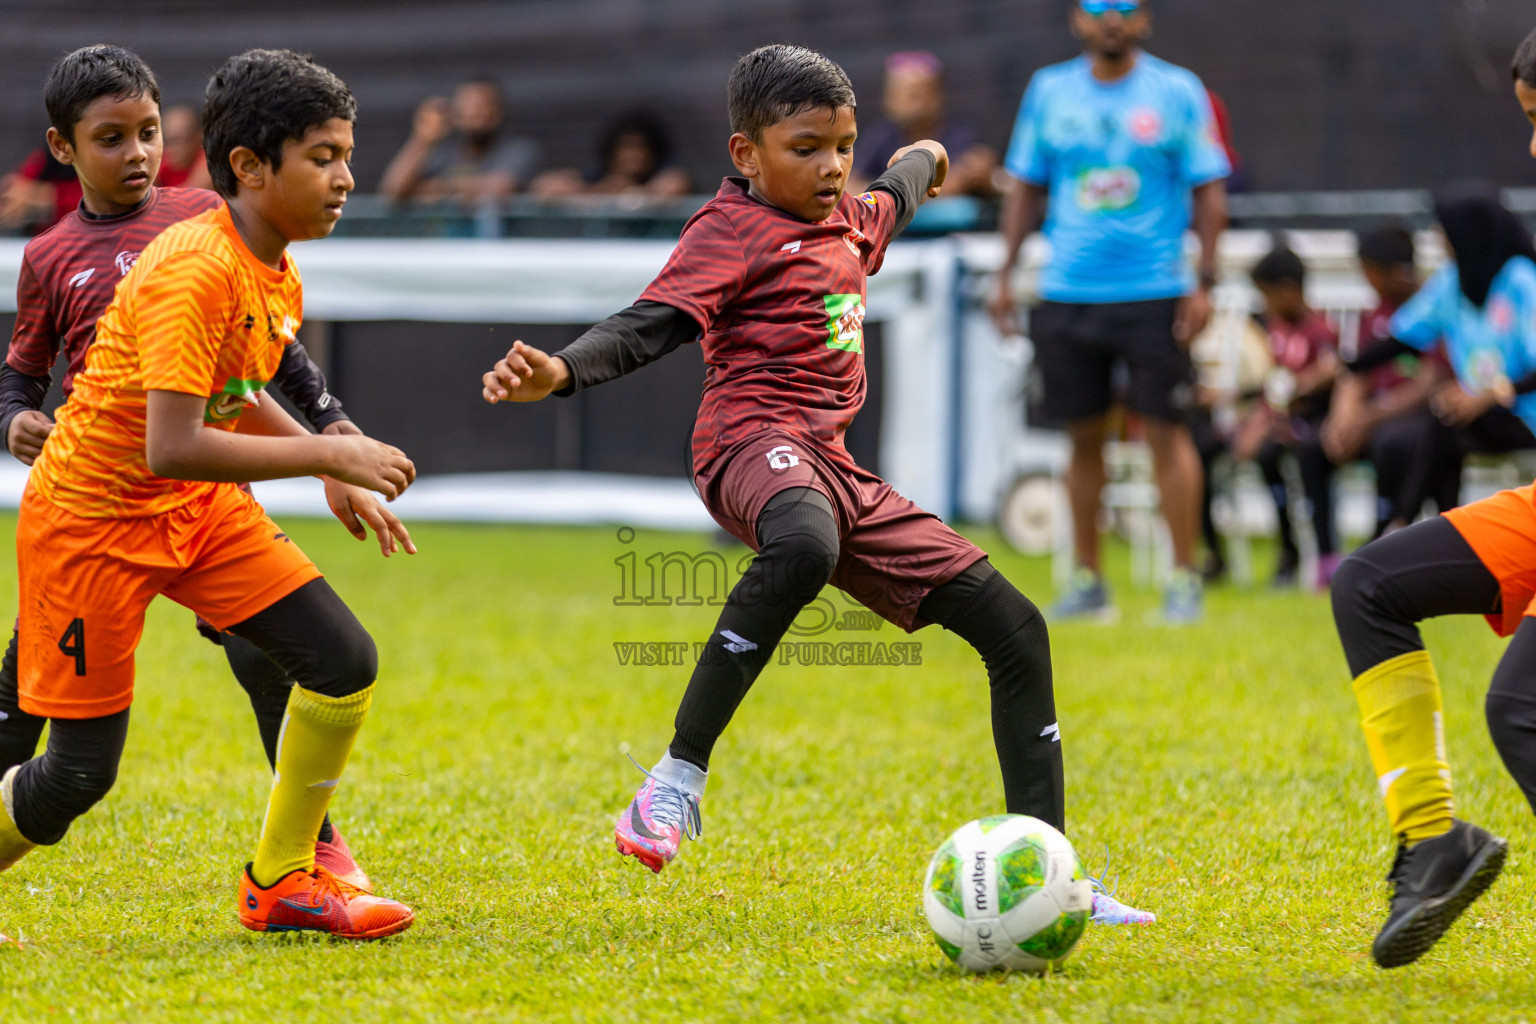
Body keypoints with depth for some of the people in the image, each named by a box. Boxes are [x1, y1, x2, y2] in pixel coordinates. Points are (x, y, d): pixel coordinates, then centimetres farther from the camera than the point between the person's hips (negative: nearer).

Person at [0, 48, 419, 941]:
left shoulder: (279, 279, 2)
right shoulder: (196, 272, -27)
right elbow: (172, 446, -34)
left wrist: (333, 474, 7)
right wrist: (326, 454, -31)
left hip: (199, 509, 8)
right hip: (92, 517, -8)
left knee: (346, 662, -6)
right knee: (79, 775, -4)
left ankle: (283, 881, 7)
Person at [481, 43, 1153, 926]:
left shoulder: (846, 220, 23)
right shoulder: (733, 230, -4)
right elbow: (654, 323, -18)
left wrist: (920, 161, 71)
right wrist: (562, 371, -36)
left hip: (835, 472, 9)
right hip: (757, 445, -9)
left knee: (1014, 628, 7)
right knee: (804, 547, -46)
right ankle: (680, 777, -39)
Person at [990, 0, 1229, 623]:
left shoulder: (1177, 92, 1)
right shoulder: (1048, 91, 9)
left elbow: (1209, 194, 2)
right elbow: (1025, 188, 14)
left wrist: (1204, 283, -6)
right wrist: (1005, 277, 8)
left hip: (1154, 294, -3)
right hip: (1067, 294, 3)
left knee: (1166, 431, -6)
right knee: (1083, 436, 6)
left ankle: (1184, 580, -1)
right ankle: (1087, 582, 14)